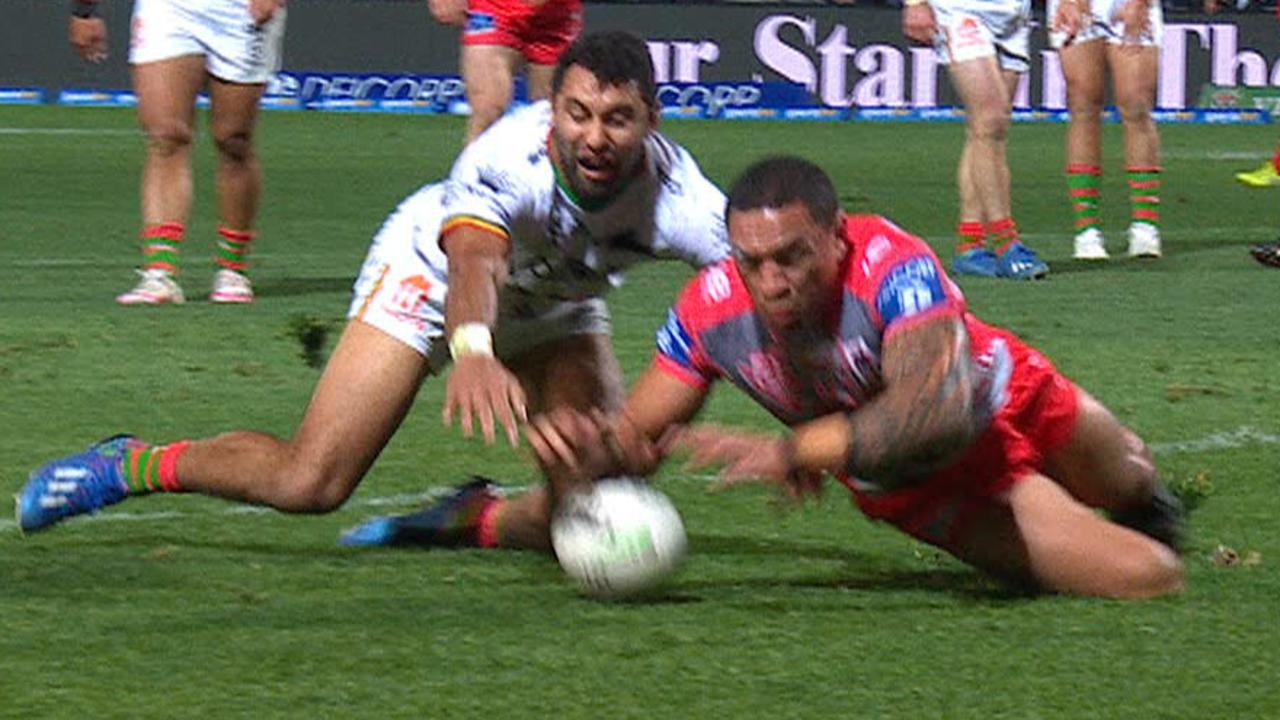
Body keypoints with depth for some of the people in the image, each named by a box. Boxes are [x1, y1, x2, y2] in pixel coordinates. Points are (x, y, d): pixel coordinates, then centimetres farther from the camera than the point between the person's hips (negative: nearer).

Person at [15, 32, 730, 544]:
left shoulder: (673, 193, -35)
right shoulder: (507, 158, -41)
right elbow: (474, 263, -58)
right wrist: (474, 353, -81)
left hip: (556, 311, 4)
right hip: (432, 270, -4)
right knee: (307, 483, -14)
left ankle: (471, 523, 17)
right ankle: (133, 465, 10)